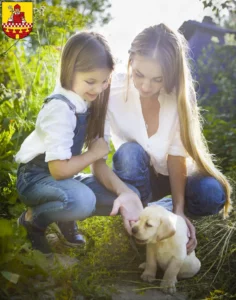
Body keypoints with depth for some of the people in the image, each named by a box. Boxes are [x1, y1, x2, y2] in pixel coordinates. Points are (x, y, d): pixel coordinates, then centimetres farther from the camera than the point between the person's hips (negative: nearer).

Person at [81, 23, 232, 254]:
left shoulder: (179, 96, -20)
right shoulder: (111, 92, -24)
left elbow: (176, 157, -21)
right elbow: (97, 160, -27)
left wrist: (179, 209, -35)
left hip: (170, 176, 1)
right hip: (132, 176, -1)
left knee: (212, 194, -30)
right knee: (130, 151, -35)